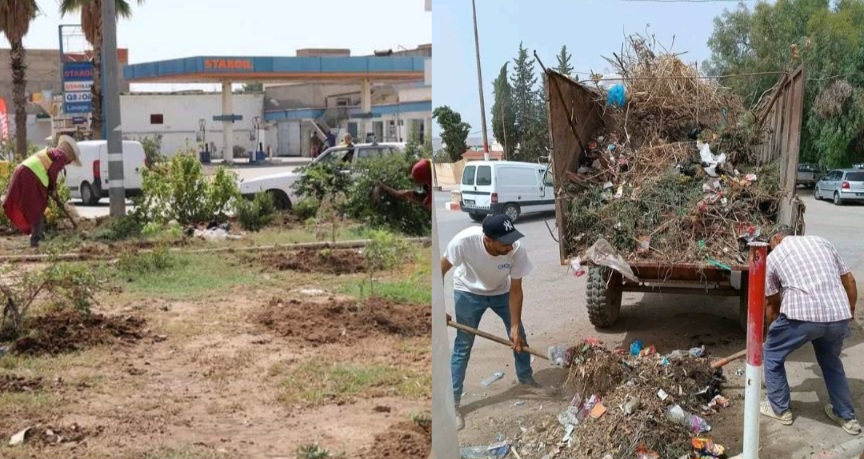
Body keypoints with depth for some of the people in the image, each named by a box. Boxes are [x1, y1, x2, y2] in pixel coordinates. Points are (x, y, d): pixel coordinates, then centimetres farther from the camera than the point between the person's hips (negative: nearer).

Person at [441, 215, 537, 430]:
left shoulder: (518, 250, -34)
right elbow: (441, 270, -21)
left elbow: (515, 290, -20)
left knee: (519, 336, 11)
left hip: (501, 291, 3)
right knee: (463, 346, -3)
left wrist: (514, 327, -21)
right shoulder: (464, 240, -39)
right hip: (469, 292, -2)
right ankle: (452, 403, 5)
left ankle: (526, 379, 37)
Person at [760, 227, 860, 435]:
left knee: (772, 355, 21)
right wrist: (849, 313, 37)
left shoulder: (773, 256, 14)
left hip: (801, 315, -4)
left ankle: (780, 409, 29)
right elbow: (849, 281, 23)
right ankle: (847, 417, 36)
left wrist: (774, 329, 38)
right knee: (831, 361, 30)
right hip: (839, 316, 5)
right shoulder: (822, 242, 24)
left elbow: (771, 303, 21)